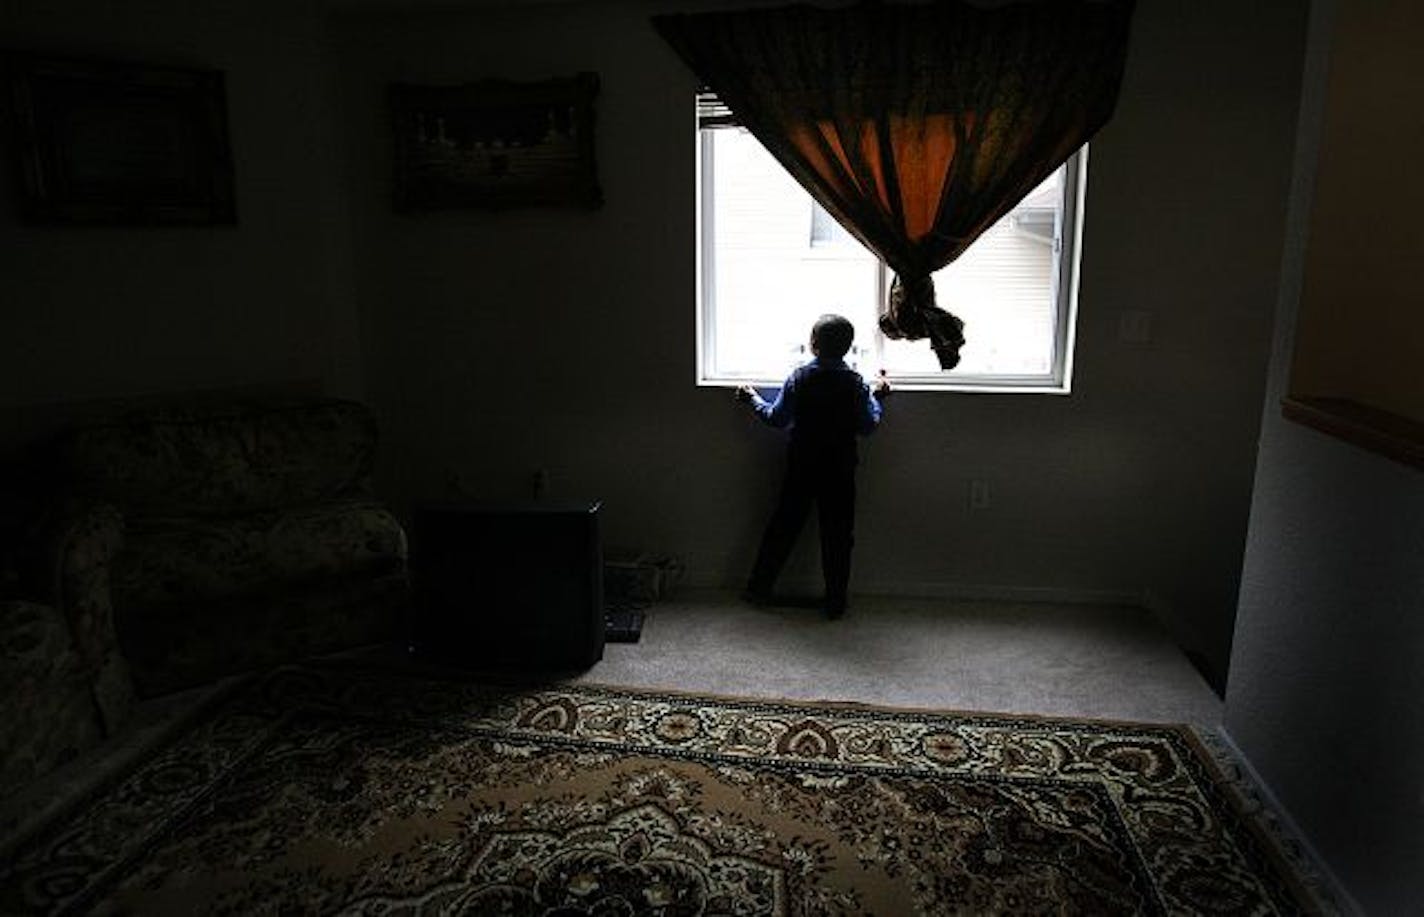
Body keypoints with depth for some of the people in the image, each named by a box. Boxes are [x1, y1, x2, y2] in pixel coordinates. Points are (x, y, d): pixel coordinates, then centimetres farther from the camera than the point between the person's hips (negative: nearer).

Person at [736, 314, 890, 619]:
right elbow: (868, 427, -5)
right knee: (837, 535, 8)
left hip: (801, 467, 1)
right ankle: (835, 602, 14)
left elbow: (777, 418, -4)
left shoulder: (799, 377, -8)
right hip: (840, 470, -1)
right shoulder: (855, 383, -9)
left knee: (783, 526, 12)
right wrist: (877, 397, 11)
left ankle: (759, 589, 21)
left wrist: (752, 399, 12)